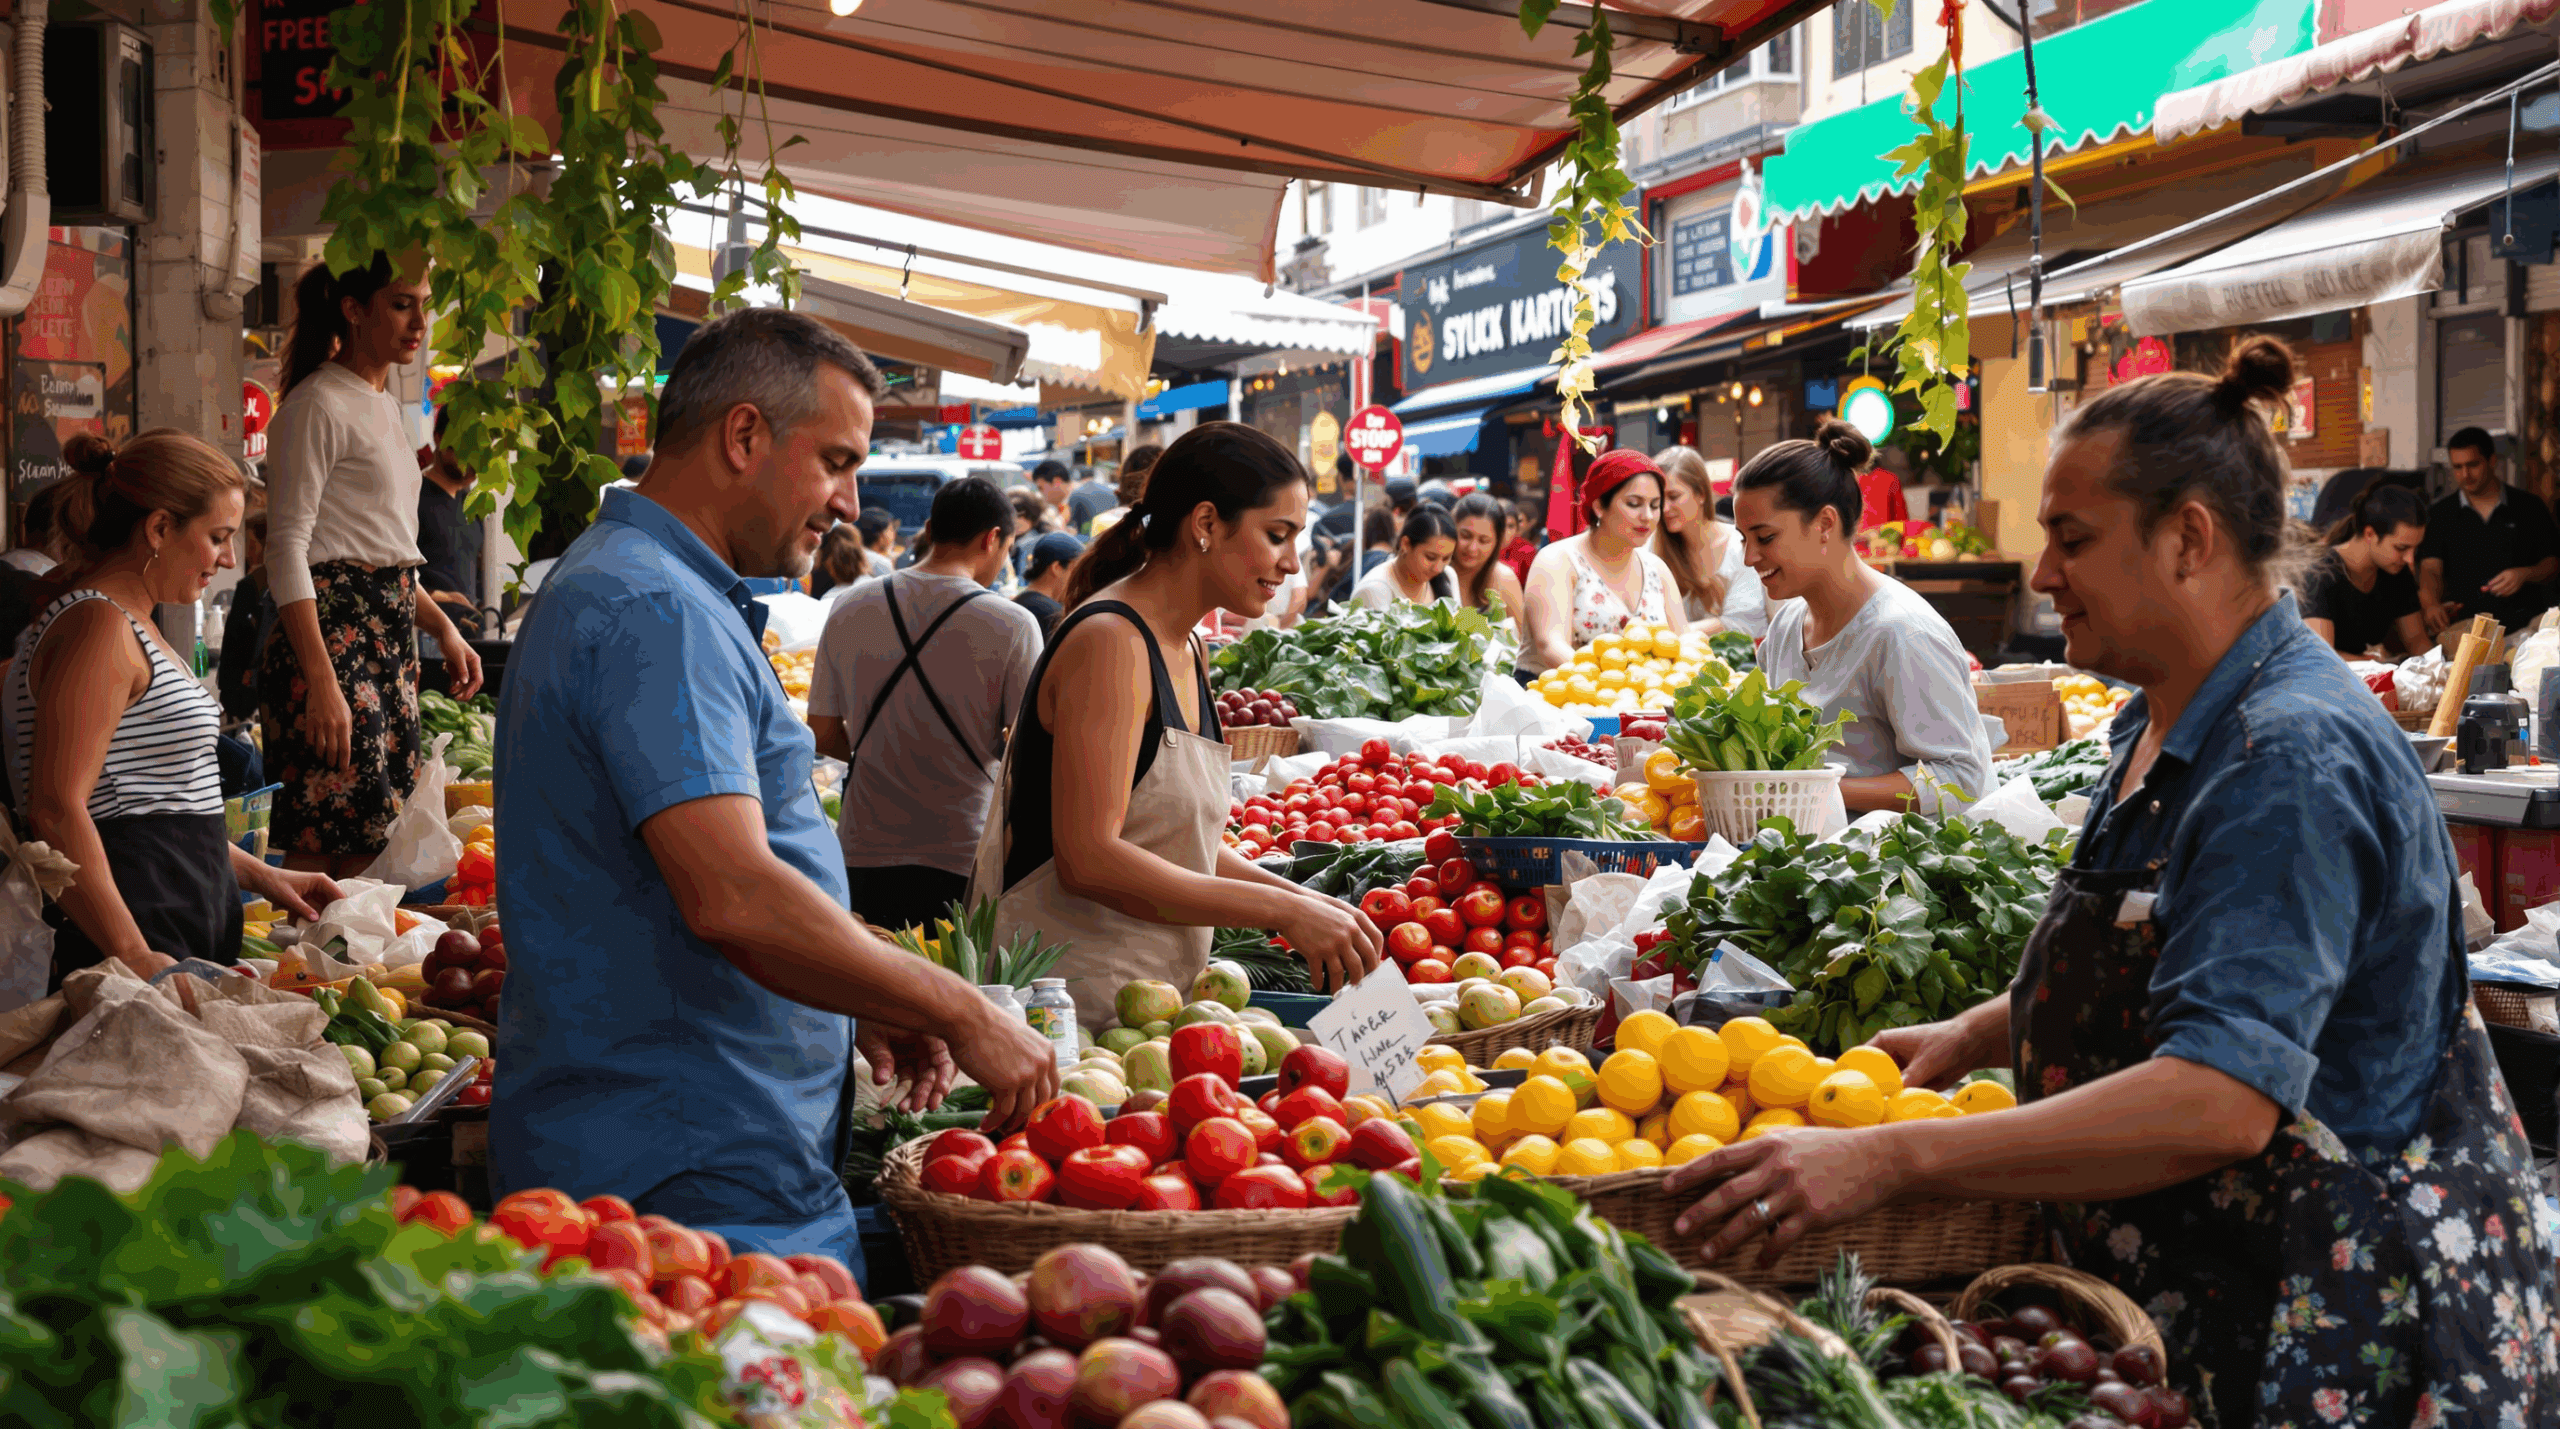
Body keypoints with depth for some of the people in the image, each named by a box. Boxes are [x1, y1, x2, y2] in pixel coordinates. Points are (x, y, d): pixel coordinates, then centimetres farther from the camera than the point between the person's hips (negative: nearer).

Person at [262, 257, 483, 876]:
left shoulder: (385, 406, 19)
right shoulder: (318, 404, -9)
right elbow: (287, 548, -16)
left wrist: (443, 628, 17)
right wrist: (321, 681, -24)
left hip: (390, 636, 9)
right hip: (333, 632, -9)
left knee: (381, 838, 6)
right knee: (324, 848, -11)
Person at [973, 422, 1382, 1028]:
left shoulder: (1190, 651, 16)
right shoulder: (1109, 642, -13)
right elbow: (1088, 859, -21)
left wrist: (1307, 903, 3)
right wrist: (1284, 911, -19)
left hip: (1153, 998, 9)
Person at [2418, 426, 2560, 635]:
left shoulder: (2528, 507, 12)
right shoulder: (2441, 514, 11)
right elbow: (2430, 569, 0)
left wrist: (2525, 574, -8)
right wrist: (2431, 606, -22)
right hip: (2462, 621, -1)